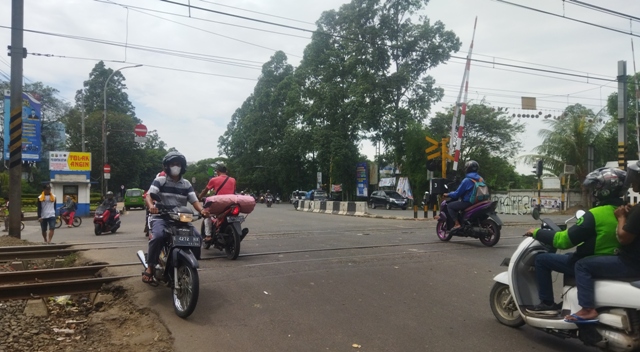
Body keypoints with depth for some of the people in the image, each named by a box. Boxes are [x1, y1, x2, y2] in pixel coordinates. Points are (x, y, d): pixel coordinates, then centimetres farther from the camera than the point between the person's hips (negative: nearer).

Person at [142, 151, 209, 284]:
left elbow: (194, 200, 2)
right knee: (158, 236, -34)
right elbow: (148, 195, -12)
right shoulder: (160, 180, 3)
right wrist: (151, 206, -36)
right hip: (161, 217, -3)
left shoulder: (187, 184, 13)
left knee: (197, 237, -16)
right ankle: (150, 268, -15)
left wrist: (202, 210, -21)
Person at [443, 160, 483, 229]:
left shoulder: (467, 180, -15)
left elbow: (457, 194, -13)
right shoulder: (480, 179, 8)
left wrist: (448, 194, 4)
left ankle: (457, 224, -11)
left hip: (468, 202, -8)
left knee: (449, 206, 1)